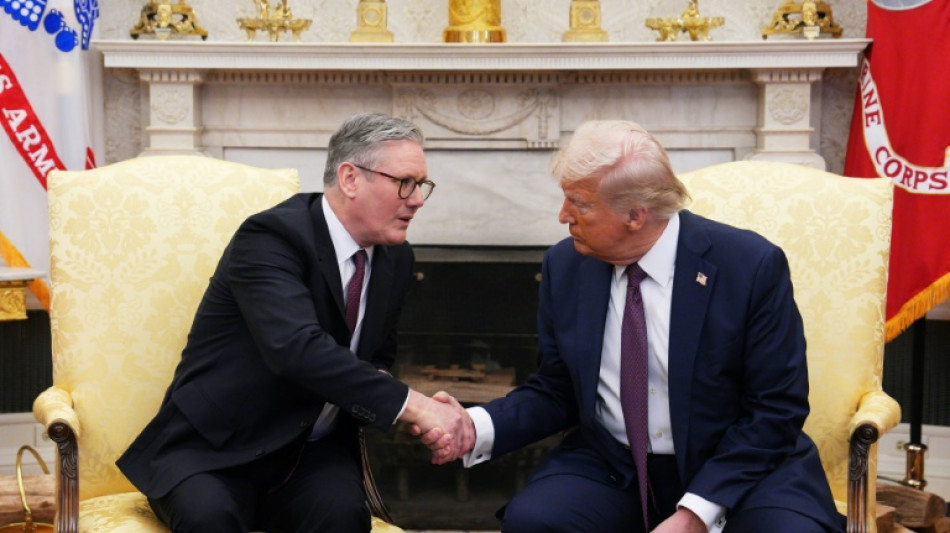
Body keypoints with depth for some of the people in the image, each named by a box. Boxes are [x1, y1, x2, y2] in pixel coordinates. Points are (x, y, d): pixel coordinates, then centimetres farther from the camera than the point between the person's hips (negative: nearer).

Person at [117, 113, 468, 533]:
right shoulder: (271, 236, -18)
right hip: (214, 451, -5)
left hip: (311, 451, 5)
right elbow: (296, 348, -33)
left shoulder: (395, 258, 5)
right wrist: (410, 404, -35)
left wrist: (387, 399, -6)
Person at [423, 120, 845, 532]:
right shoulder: (564, 266, -2)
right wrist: (477, 428, -12)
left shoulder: (752, 265, -13)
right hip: (611, 469, 3)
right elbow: (555, 392, 7)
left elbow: (777, 407, -11)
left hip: (741, 467, -2)